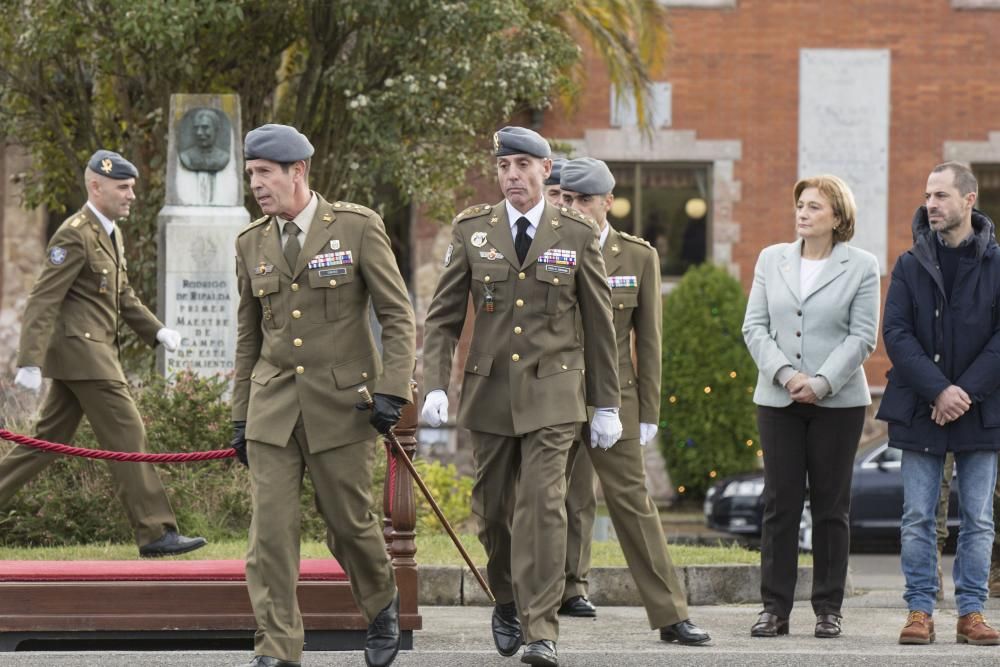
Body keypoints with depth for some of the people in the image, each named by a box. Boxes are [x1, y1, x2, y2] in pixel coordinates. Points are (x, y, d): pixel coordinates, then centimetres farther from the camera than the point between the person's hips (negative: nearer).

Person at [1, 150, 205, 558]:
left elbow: (123, 297, 25)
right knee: (127, 438, -9)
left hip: (95, 352, 10)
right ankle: (155, 532, -7)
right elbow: (43, 302, -18)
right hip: (83, 353, -10)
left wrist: (156, 331, 11)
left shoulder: (111, 234, 17)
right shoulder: (75, 235, -14)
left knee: (49, 440, 12)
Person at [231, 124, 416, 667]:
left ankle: (381, 606, 35)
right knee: (270, 527, -7)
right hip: (273, 406, 3)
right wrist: (240, 416, 13)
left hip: (341, 400, -3)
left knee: (348, 520, 6)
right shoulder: (251, 243, 7)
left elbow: (397, 316, -3)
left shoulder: (357, 228, -5)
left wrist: (392, 390, -13)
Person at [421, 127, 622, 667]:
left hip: (551, 390, -2)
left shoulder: (577, 235, 1)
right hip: (489, 389, 2)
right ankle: (508, 600, 36)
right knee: (492, 508, 10)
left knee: (543, 505, -13)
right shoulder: (472, 230, 4)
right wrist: (435, 386, -7)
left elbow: (599, 325, 6)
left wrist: (606, 404, 6)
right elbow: (442, 317, 5)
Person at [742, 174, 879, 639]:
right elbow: (754, 327, 4)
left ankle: (828, 609, 8)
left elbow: (862, 337, -5)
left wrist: (821, 383, -16)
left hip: (838, 402, -2)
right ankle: (775, 608, 3)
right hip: (778, 400, 2)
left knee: (831, 506, 2)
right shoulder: (771, 259, 9)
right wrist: (785, 374, -12)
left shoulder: (862, 266, 1)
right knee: (779, 503, 0)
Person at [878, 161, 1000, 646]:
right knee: (918, 517, 1)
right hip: (919, 408, 1)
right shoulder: (910, 266, 4)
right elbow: (895, 334, -4)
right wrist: (938, 389, -15)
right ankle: (920, 612, 6)